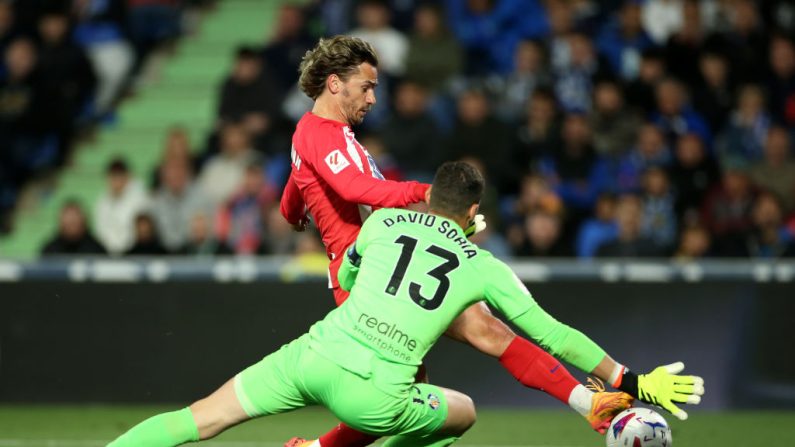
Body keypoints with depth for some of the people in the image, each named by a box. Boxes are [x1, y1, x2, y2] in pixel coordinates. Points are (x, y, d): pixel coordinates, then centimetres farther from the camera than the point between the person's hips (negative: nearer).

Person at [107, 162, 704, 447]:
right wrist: (633, 383, 25)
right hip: (374, 395, -2)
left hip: (313, 353, 2)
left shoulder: (385, 222, 19)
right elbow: (553, 335, 16)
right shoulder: (487, 269, 14)